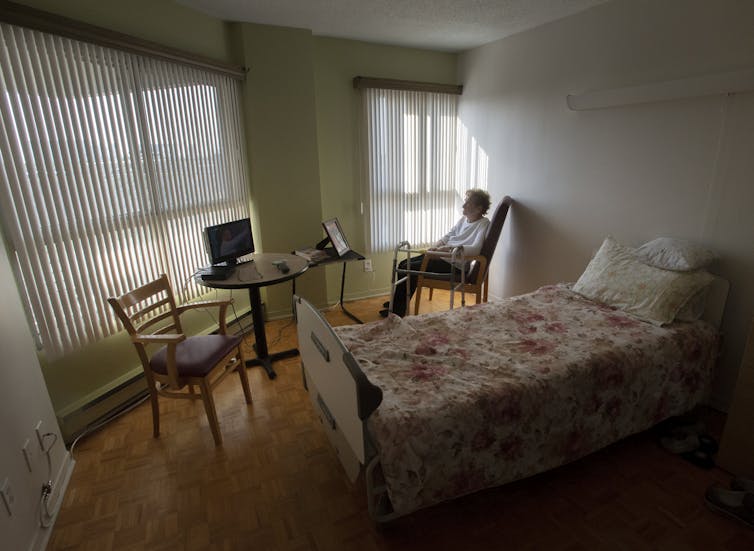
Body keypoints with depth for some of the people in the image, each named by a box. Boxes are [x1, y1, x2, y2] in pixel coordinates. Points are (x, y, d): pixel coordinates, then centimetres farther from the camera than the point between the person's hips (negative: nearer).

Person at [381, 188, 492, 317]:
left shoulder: (483, 224, -13)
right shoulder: (464, 218, 13)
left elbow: (475, 249, -27)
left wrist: (449, 248, -31)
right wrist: (435, 247, -2)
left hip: (455, 264, -9)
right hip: (442, 256, 9)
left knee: (409, 269, -16)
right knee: (403, 264, 6)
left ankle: (398, 311, -2)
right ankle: (397, 302, 21)